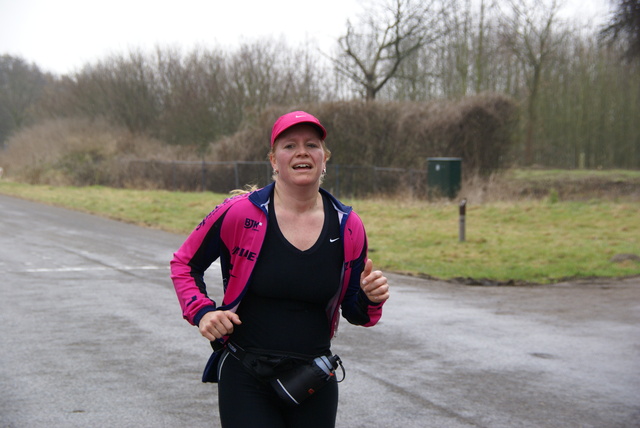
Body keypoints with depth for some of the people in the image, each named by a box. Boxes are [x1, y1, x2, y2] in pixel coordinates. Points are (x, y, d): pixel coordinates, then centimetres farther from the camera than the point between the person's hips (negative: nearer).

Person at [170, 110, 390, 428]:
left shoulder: (348, 227, 0)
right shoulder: (239, 213, -8)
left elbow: (353, 311, 10)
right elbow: (184, 263, 7)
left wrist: (370, 300, -11)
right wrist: (202, 312, -8)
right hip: (245, 380, -3)